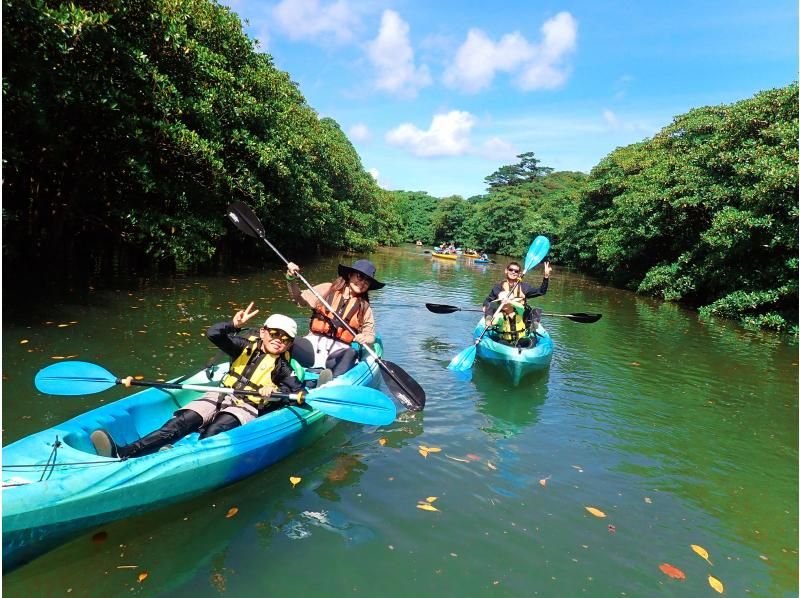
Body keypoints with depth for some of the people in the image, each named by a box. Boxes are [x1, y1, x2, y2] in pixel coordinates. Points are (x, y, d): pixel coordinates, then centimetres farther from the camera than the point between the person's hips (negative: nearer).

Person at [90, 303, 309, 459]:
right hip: (221, 396, 2)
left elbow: (299, 391, -5)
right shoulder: (246, 347, 10)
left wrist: (274, 391, -22)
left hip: (246, 408, -2)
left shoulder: (282, 367, 5)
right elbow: (213, 333, 0)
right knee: (183, 421, -22)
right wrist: (234, 325, -20)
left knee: (214, 431, -33)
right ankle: (124, 453, -40)